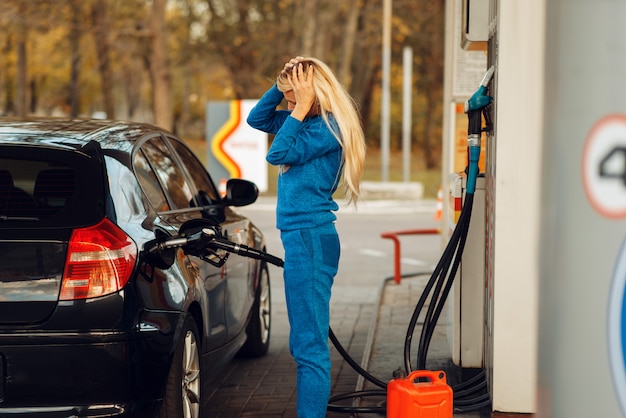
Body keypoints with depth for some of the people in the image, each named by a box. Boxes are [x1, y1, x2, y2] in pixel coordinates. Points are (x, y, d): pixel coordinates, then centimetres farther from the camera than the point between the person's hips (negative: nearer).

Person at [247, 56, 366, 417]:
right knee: (304, 343, 16)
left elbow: (278, 154, -19)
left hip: (310, 238, -10)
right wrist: (284, 85, 7)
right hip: (301, 237, 10)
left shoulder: (328, 127, -14)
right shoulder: (306, 121, 13)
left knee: (309, 343, -10)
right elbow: (257, 119, 19)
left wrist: (301, 107, -15)